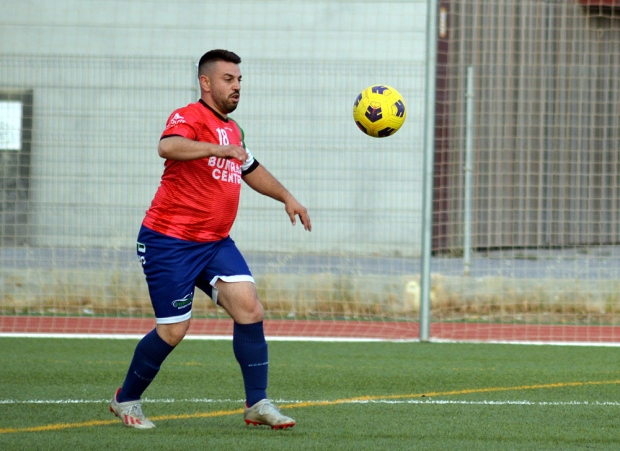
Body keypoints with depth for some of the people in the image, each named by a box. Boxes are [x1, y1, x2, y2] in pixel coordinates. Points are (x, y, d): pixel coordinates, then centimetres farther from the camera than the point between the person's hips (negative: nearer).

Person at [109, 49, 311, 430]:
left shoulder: (233, 130, 15)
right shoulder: (188, 118, -12)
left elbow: (251, 169, 35)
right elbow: (168, 147, -36)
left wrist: (287, 197, 26)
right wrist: (220, 148, -45)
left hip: (215, 242, 7)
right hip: (170, 241, -7)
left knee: (250, 309, -10)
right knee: (174, 330, -4)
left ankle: (258, 404, -4)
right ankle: (126, 400, 18)